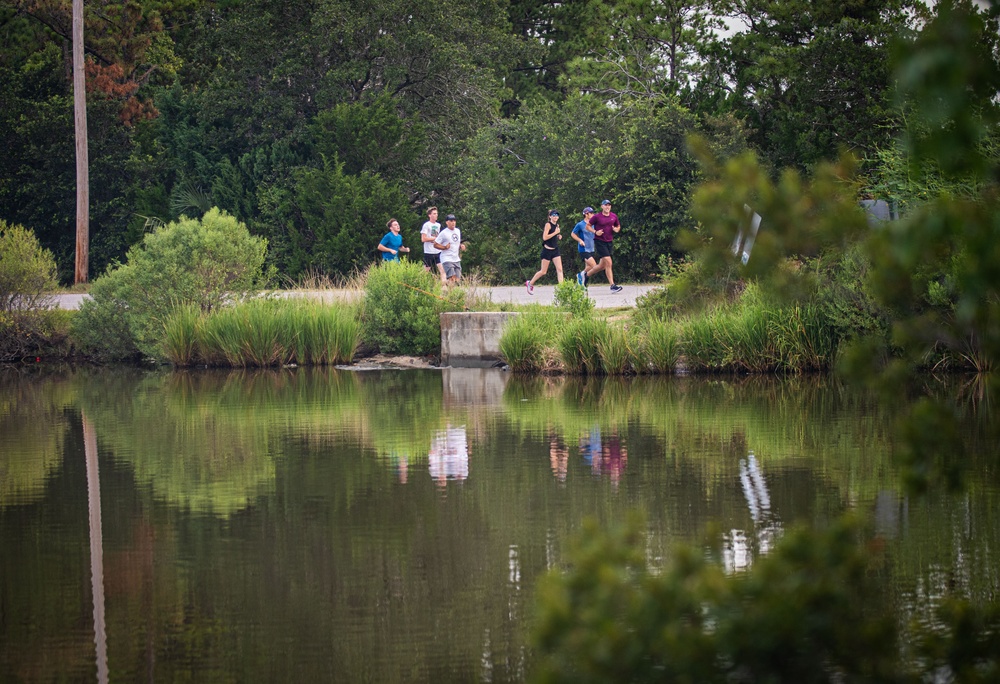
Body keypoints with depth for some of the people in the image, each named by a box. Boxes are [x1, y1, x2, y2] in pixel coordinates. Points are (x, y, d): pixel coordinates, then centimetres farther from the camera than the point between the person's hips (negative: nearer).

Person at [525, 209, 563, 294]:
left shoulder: (557, 225, 11)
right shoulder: (548, 224, -13)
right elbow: (545, 237, -21)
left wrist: (558, 236, 6)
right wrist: (555, 233, -21)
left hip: (555, 250, 7)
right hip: (547, 250, -7)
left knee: (559, 269, -6)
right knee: (543, 271, 2)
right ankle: (530, 283, 22)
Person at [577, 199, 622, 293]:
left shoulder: (614, 216, 7)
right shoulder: (597, 217, -7)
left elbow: (618, 226, 22)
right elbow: (588, 226, 1)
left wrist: (616, 229, -2)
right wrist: (595, 232, -15)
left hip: (609, 242, 6)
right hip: (599, 242, -6)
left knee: (602, 266, 10)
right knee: (608, 263, -15)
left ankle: (585, 274, 32)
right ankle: (612, 286, -12)